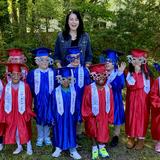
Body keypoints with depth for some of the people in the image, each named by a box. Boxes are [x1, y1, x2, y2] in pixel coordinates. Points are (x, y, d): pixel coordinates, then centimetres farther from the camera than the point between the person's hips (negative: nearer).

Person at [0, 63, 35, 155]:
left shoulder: (25, 86, -13)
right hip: (11, 114, 3)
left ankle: (29, 147, 27)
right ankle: (19, 147, 35)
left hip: (22, 113, -3)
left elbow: (29, 100, -6)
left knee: (24, 130, 6)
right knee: (14, 130, 15)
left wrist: (28, 112, -5)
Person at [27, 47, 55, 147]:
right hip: (38, 101, 0)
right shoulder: (33, 73, -6)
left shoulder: (53, 73, -5)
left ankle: (47, 137, 31)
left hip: (50, 100, 0)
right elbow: (29, 88, -3)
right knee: (39, 119, 14)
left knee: (48, 118, 12)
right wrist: (34, 95, -9)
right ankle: (40, 137, 31)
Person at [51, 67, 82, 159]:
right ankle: (58, 148, 28)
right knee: (59, 132, 11)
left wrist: (76, 117, 4)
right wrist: (53, 118, -2)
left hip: (70, 117, 1)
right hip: (60, 117, -1)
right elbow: (53, 107, -2)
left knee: (71, 132, 8)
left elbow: (76, 106, 3)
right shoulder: (56, 92, -8)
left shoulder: (73, 91, -4)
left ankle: (73, 150, 20)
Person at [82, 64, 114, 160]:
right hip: (92, 116, -2)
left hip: (104, 116, 2)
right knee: (94, 132, 13)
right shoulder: (89, 89, -18)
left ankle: (101, 147, 34)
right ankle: (95, 148, 33)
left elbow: (111, 104, -1)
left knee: (103, 132, 12)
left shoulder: (108, 89, -7)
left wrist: (110, 117, 0)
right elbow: (85, 104, -11)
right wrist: (87, 116, -8)